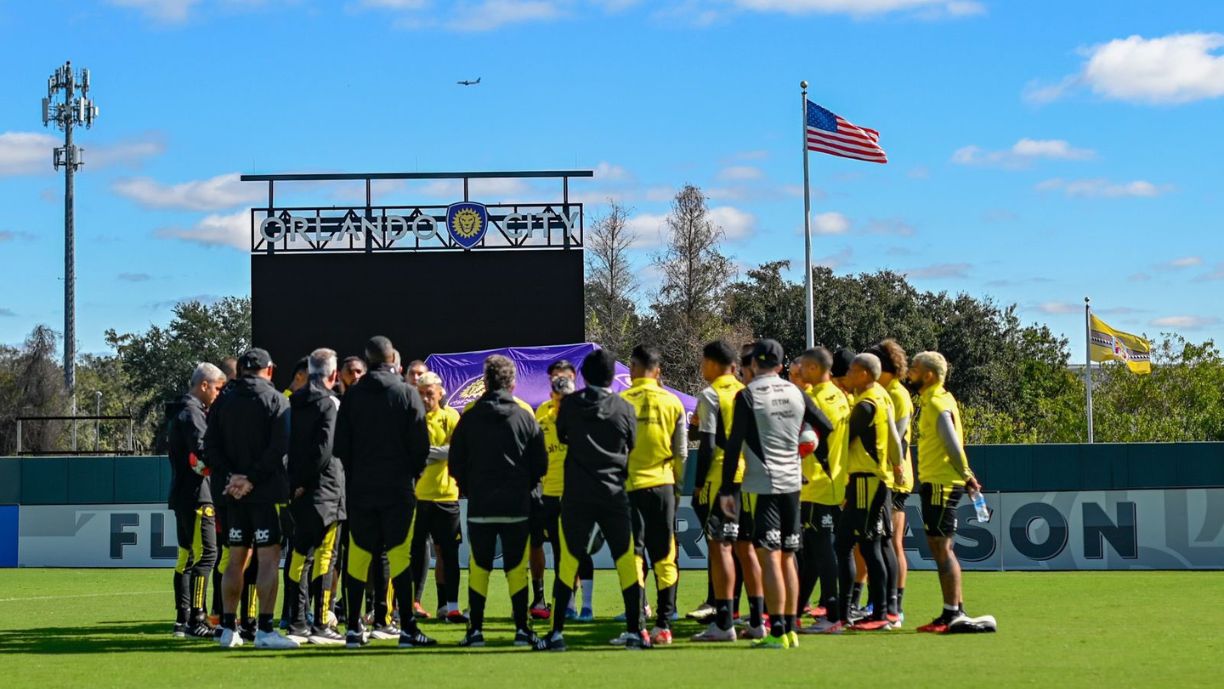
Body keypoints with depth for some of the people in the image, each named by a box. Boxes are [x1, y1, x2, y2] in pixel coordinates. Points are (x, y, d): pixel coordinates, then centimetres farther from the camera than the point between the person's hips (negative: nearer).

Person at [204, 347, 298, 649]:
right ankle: (265, 630, -9)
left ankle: (229, 628, 14)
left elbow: (210, 447, 3)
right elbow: (279, 448, -16)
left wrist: (232, 476, -4)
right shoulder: (276, 400, -5)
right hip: (268, 492, -5)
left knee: (236, 559, 12)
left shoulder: (223, 402, 10)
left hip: (235, 493, 5)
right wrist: (252, 479, -14)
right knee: (269, 559, -4)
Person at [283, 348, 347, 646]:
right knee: (324, 555, -3)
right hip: (323, 488, -6)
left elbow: (285, 442, 9)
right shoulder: (329, 403, -9)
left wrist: (296, 481, 10)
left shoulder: (293, 402, 10)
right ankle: (320, 625, -5)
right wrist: (305, 482, -10)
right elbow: (326, 448, -17)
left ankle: (297, 623, 14)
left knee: (300, 554, 12)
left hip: (298, 489, 6)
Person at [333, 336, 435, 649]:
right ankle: (407, 629, -4)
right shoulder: (408, 394, -4)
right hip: (398, 489, -2)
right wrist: (413, 473, 10)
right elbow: (421, 444, -6)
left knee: (358, 556, 6)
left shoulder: (352, 395, 3)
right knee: (400, 555, -2)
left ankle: (354, 628, 7)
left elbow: (341, 445, 4)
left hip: (359, 490, 3)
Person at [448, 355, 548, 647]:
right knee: (516, 568, 4)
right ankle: (522, 629, 3)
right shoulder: (526, 418, -1)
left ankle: (475, 630, 4)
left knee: (478, 568, 6)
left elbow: (456, 464, 2)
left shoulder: (469, 418, 0)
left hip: (479, 506, 0)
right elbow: (540, 464, 2)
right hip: (517, 506, 0)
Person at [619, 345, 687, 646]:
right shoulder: (672, 402, 3)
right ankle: (663, 625, 6)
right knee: (664, 558, 7)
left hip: (630, 485, -2)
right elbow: (681, 451, 7)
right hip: (663, 485, 2)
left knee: (632, 555, 0)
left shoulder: (621, 401, -6)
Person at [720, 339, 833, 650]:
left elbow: (734, 444, -9)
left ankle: (777, 632, -11)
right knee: (787, 557, 12)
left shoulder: (747, 396, -6)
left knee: (769, 557, -7)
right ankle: (790, 629, 14)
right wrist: (816, 460, 27)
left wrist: (727, 489, -4)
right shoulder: (796, 393, 8)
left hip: (762, 484, -5)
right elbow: (827, 428, 12)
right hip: (792, 483, 5)